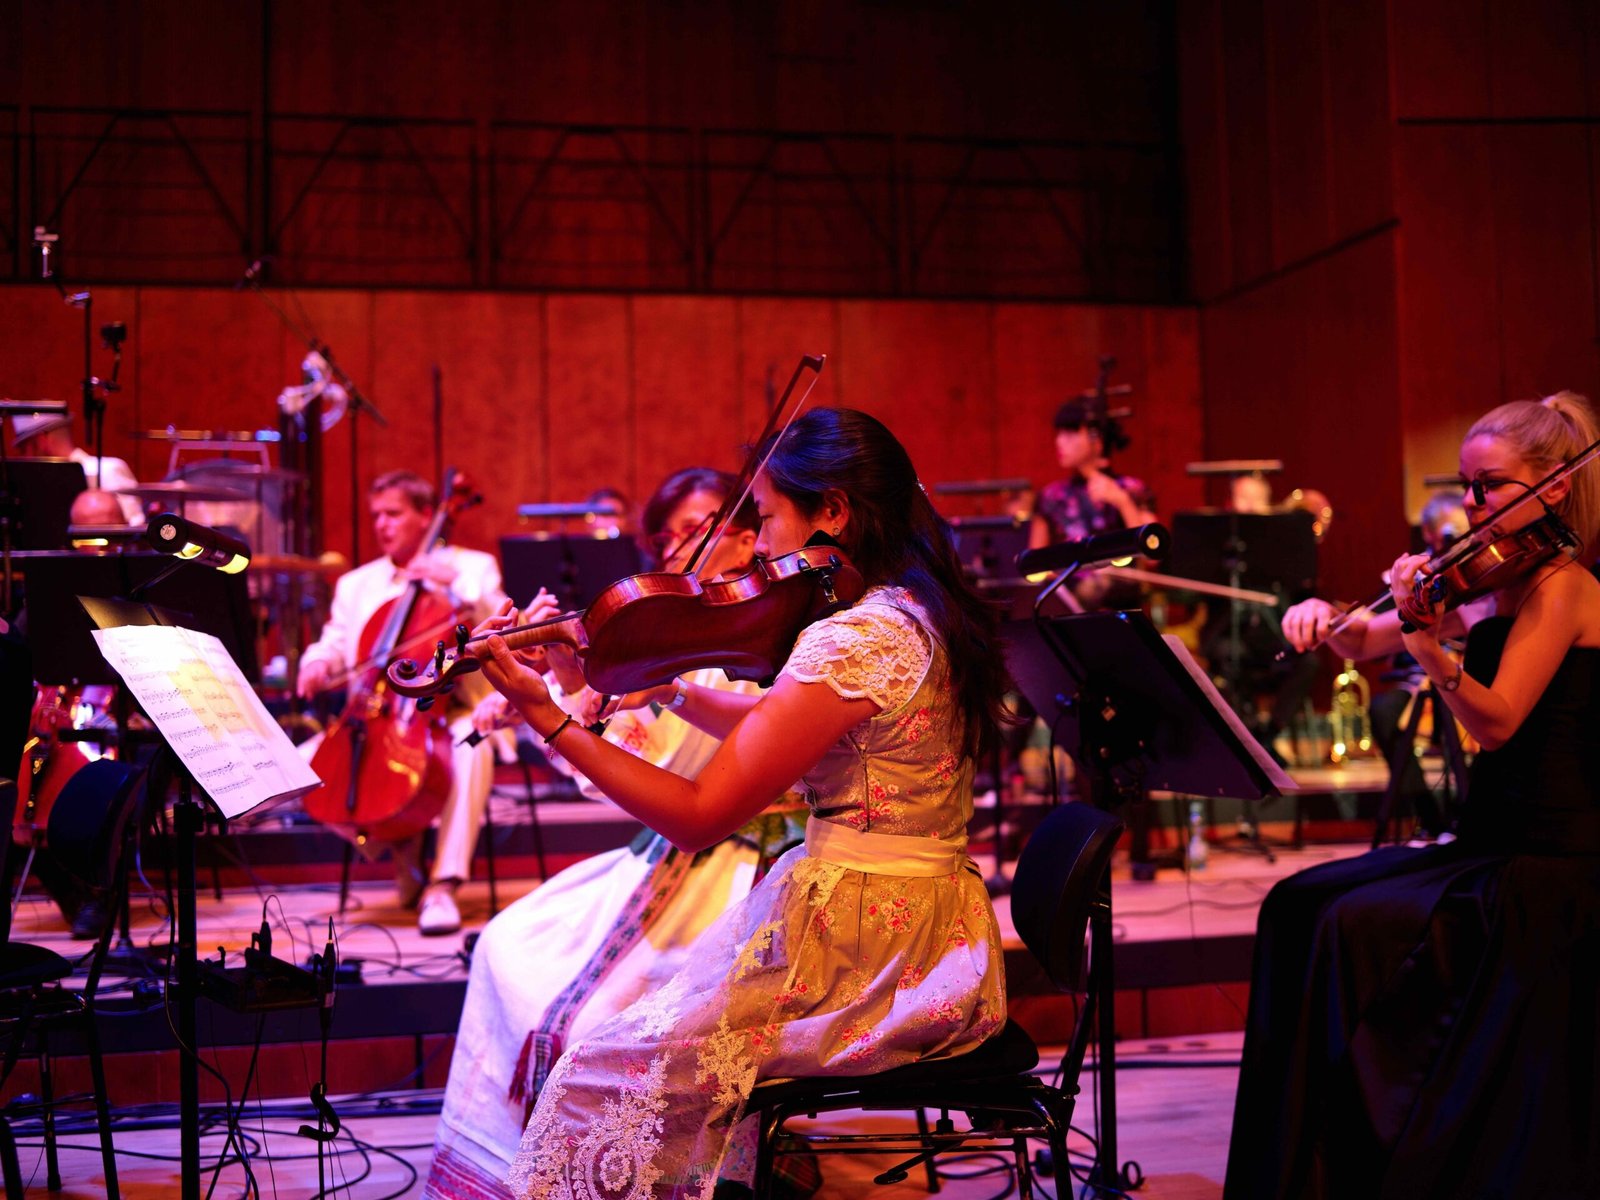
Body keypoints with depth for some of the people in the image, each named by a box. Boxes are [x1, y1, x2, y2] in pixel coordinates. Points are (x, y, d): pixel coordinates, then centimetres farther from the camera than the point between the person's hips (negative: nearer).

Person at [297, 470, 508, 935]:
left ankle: (443, 885, -36)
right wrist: (318, 666, -11)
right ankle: (404, 855, 1)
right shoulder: (355, 584, 19)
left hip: (451, 712, -4)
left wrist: (457, 582, -18)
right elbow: (335, 648, 12)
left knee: (472, 746, -40)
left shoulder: (472, 565, 8)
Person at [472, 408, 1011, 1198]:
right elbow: (778, 734, 18)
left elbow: (698, 818, -18)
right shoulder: (921, 615, 8)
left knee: (599, 1077, 0)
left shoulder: (852, 641, -21)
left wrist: (549, 719, -15)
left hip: (860, 945, -9)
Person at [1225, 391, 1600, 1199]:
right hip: (1488, 842, 8)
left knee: (1359, 925, -22)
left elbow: (1496, 721, -23)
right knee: (1300, 905, -4)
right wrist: (1325, 616, -7)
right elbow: (1361, 644, 14)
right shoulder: (1487, 587, 12)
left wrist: (1427, 638, -36)